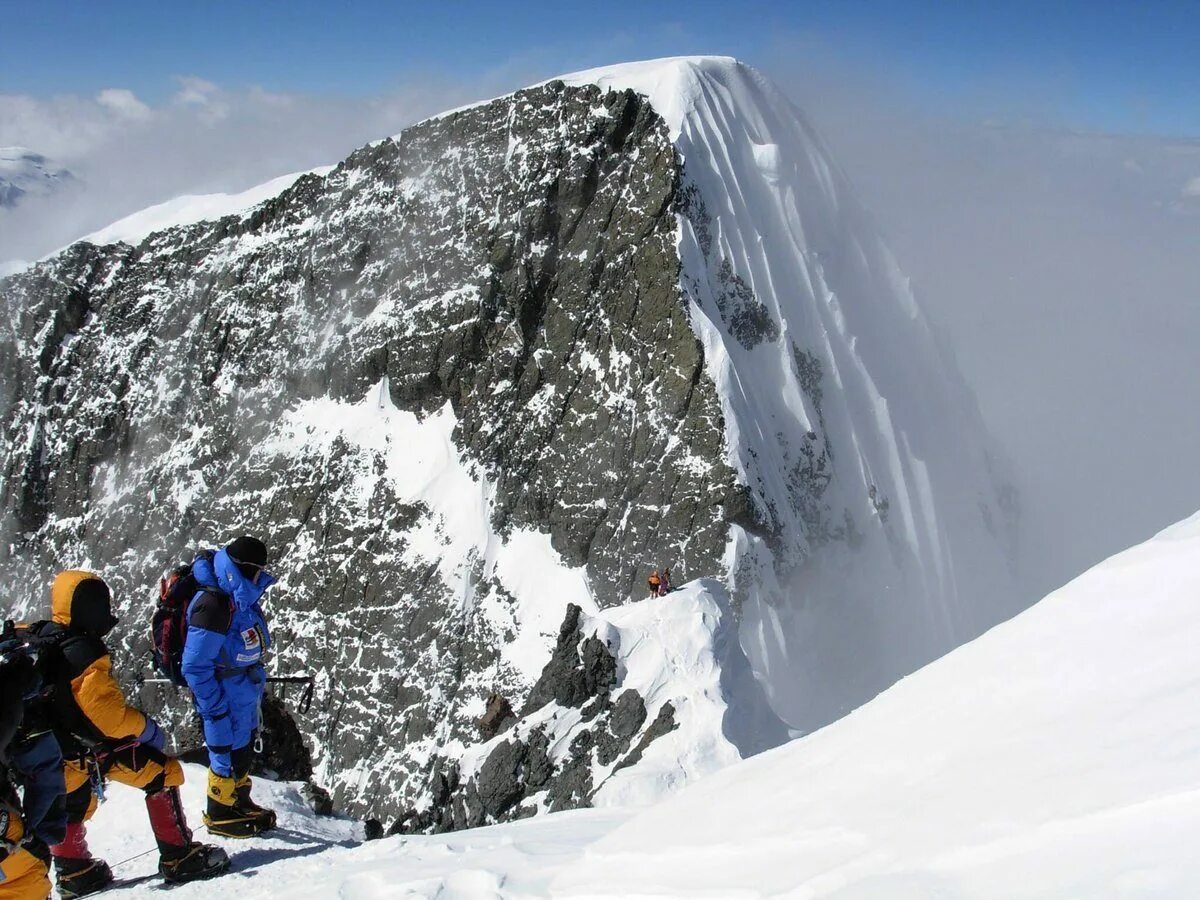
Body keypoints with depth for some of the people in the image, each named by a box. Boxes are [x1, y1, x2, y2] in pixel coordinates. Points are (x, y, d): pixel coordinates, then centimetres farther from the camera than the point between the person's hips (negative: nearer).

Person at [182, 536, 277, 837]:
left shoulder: (243, 599, 0)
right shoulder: (213, 606, -29)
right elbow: (194, 667, -26)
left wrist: (257, 681, 21)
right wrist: (216, 708, -22)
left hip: (246, 695, 9)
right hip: (226, 698, -9)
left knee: (245, 749, 23)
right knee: (229, 753, 6)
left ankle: (240, 801, 42)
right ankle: (220, 815, 25)